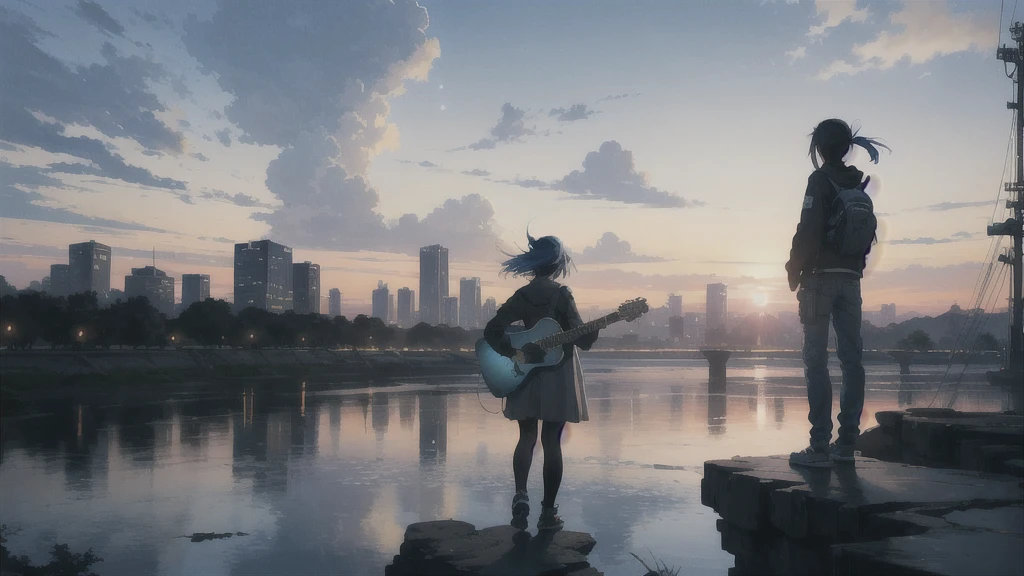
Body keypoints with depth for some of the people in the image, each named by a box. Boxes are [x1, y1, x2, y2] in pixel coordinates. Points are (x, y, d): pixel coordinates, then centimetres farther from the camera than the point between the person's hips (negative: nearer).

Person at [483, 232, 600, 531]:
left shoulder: (521, 296, 2)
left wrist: (514, 353, -5)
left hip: (527, 375, 3)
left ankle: (520, 495, -4)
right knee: (552, 441, 2)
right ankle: (548, 512, 7)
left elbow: (492, 331, -4)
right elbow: (582, 338, -13)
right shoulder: (561, 294, -10)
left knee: (527, 436, 15)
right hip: (557, 375, -3)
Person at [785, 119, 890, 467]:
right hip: (851, 279, 7)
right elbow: (869, 237, 13)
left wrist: (794, 270, -4)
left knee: (816, 360, -6)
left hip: (820, 278, -7)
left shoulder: (820, 181, -8)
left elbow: (808, 230, -14)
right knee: (851, 358, 7)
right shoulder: (860, 186, 12)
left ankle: (820, 447, -7)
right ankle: (846, 443, 11)